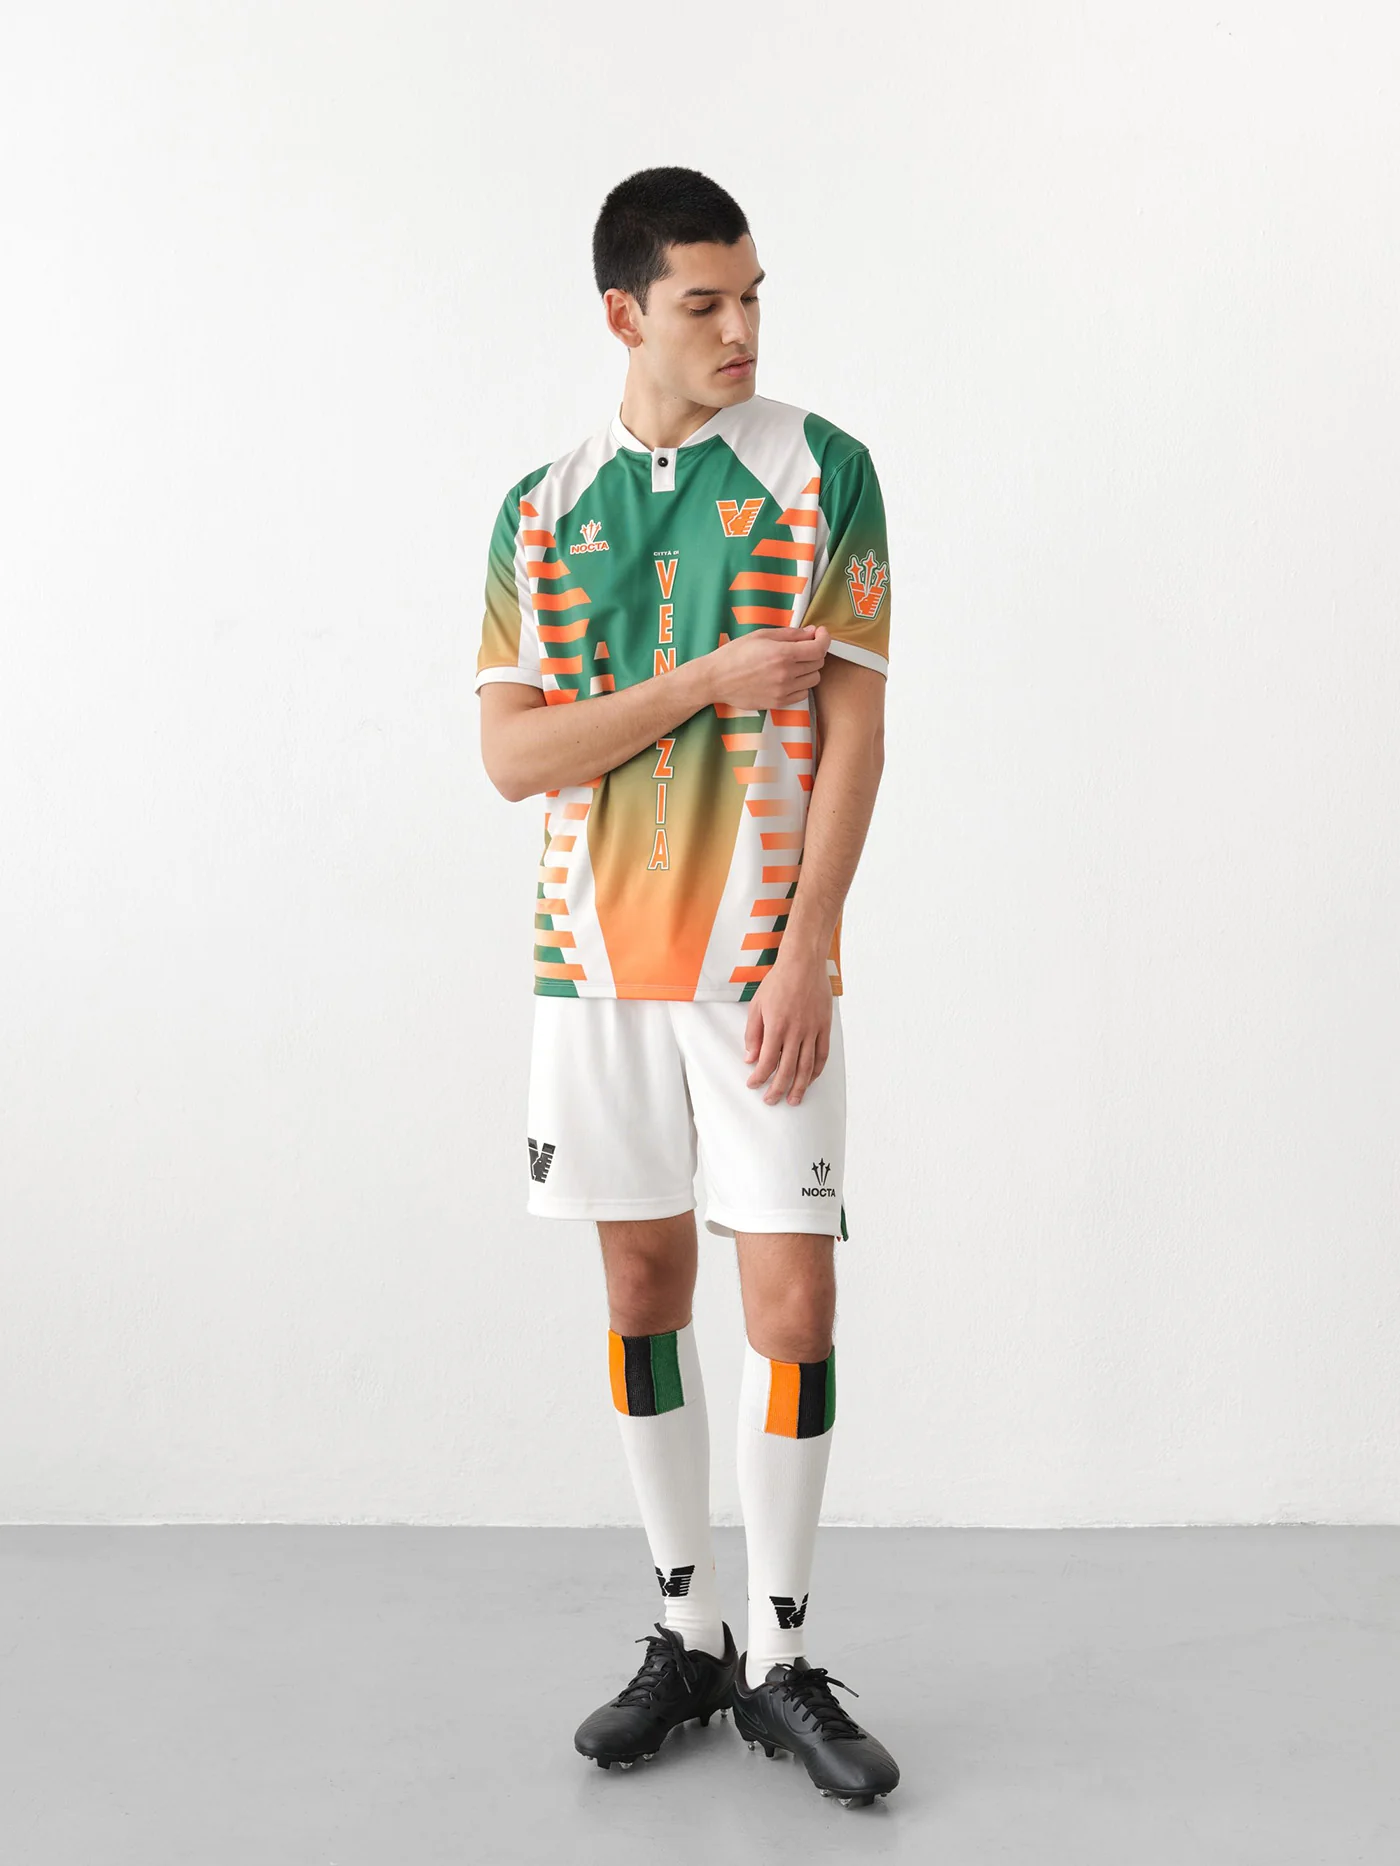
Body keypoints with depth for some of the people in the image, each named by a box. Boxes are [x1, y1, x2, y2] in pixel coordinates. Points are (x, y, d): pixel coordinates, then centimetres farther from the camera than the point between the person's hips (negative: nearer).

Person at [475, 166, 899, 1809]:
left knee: (792, 1303, -3)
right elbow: (514, 753, -1)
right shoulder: (542, 510, 7)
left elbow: (851, 730, -5)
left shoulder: (819, 473, 0)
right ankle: (685, 1635, 24)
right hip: (598, 957, 3)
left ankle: (778, 1660, 14)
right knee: (643, 1285, 9)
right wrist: (707, 680, -12)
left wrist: (806, 954, -13)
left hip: (760, 961, -2)